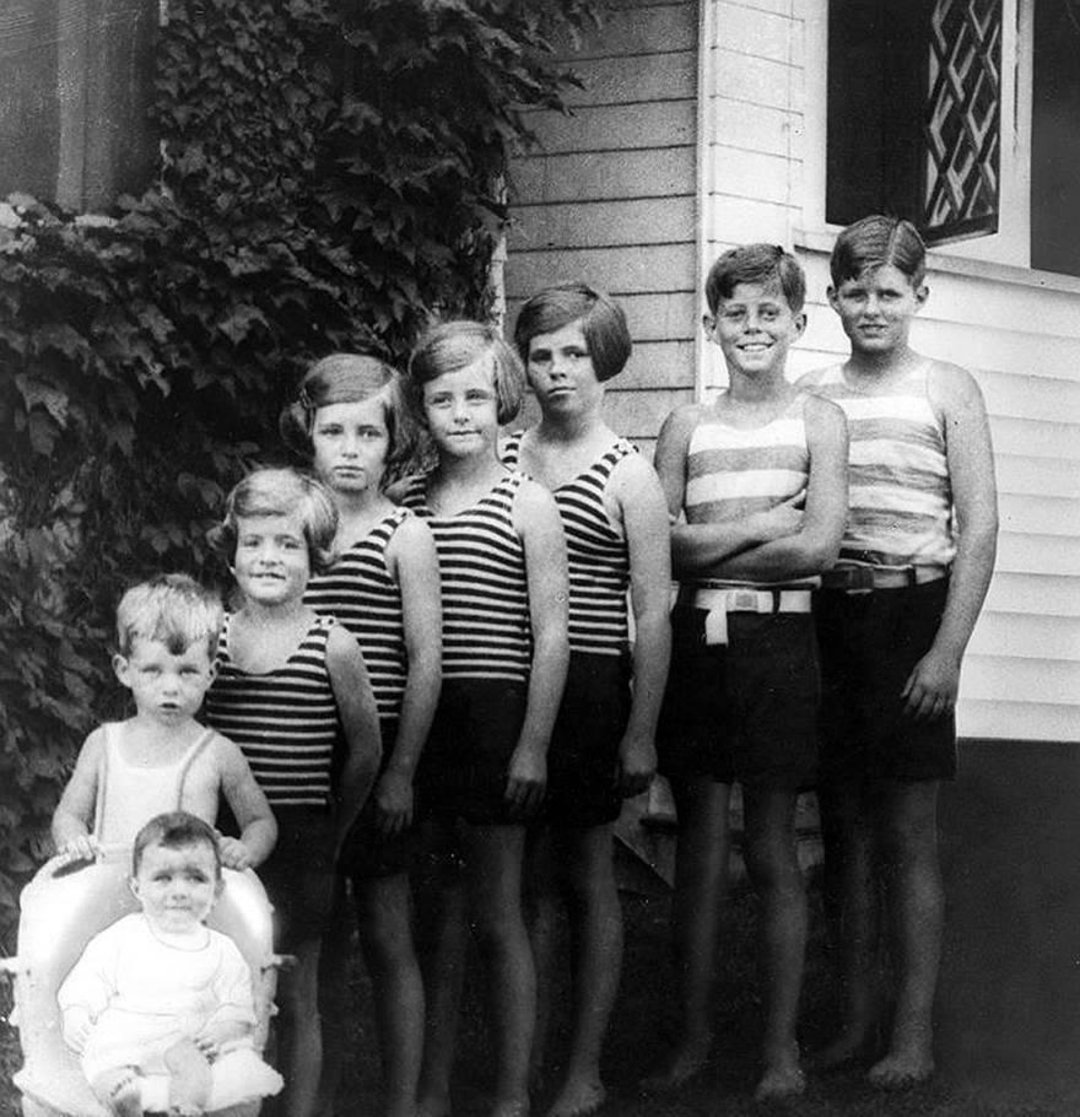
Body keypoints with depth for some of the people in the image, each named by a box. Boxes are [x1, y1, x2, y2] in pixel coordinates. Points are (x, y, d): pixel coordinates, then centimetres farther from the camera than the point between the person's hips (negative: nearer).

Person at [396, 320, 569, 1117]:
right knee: (435, 914, 9)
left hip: (495, 714, -4)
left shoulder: (527, 504, -3)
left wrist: (533, 744, -10)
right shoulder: (403, 503, 8)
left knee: (497, 915, 2)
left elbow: (552, 636, -4)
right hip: (419, 719, 4)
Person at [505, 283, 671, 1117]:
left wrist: (641, 732, -8)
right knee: (525, 874, 5)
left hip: (588, 686, -3)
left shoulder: (627, 475, -3)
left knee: (587, 873, 4)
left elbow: (652, 617, -4)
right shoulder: (503, 460, 7)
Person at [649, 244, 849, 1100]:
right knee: (699, 849, 5)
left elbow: (819, 547, -10)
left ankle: (782, 1043, 10)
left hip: (778, 640, -2)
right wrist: (763, 525, -10)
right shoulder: (686, 426, 8)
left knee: (773, 851, 2)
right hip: (696, 641, 2)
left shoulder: (817, 420, 1)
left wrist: (705, 546, -7)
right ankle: (695, 1035, 14)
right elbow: (657, 544, -1)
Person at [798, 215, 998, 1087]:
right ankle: (854, 1019, 18)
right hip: (826, 615, 4)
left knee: (909, 832, -2)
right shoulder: (811, 396, 10)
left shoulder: (946, 391, 0)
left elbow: (979, 528, -4)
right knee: (843, 824, 8)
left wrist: (946, 650, -12)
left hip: (910, 614, -4)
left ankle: (914, 1036, 3)